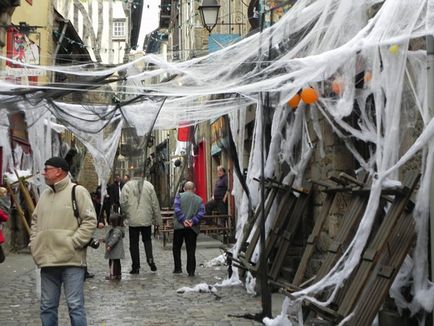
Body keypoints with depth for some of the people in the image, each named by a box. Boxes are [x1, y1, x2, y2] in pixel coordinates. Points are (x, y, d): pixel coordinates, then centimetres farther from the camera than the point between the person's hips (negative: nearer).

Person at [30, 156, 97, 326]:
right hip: (47, 260, 7)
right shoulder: (45, 194, 15)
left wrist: (72, 243, -15)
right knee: (47, 306, 12)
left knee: (75, 305, -5)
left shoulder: (77, 191, -5)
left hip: (71, 260, -6)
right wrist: (34, 243, 11)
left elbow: (90, 221, -10)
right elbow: (35, 221, 25)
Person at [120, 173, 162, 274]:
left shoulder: (127, 186, -5)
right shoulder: (149, 186, 0)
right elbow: (155, 204, 2)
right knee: (147, 239, 17)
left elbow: (123, 203, -8)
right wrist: (157, 220, 9)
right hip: (146, 219, 1)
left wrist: (125, 215, 11)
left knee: (134, 243, 6)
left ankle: (136, 266, 6)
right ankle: (150, 259, -1)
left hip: (133, 220, -1)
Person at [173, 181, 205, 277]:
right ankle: (191, 271, 0)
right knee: (191, 250, 5)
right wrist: (193, 221, -10)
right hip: (192, 228, 1)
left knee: (176, 248, 14)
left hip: (179, 226, -1)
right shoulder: (199, 199, 8)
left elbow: (177, 209, -12)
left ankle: (178, 268, 10)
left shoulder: (179, 196, 2)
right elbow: (201, 212, -6)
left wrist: (183, 220, -12)